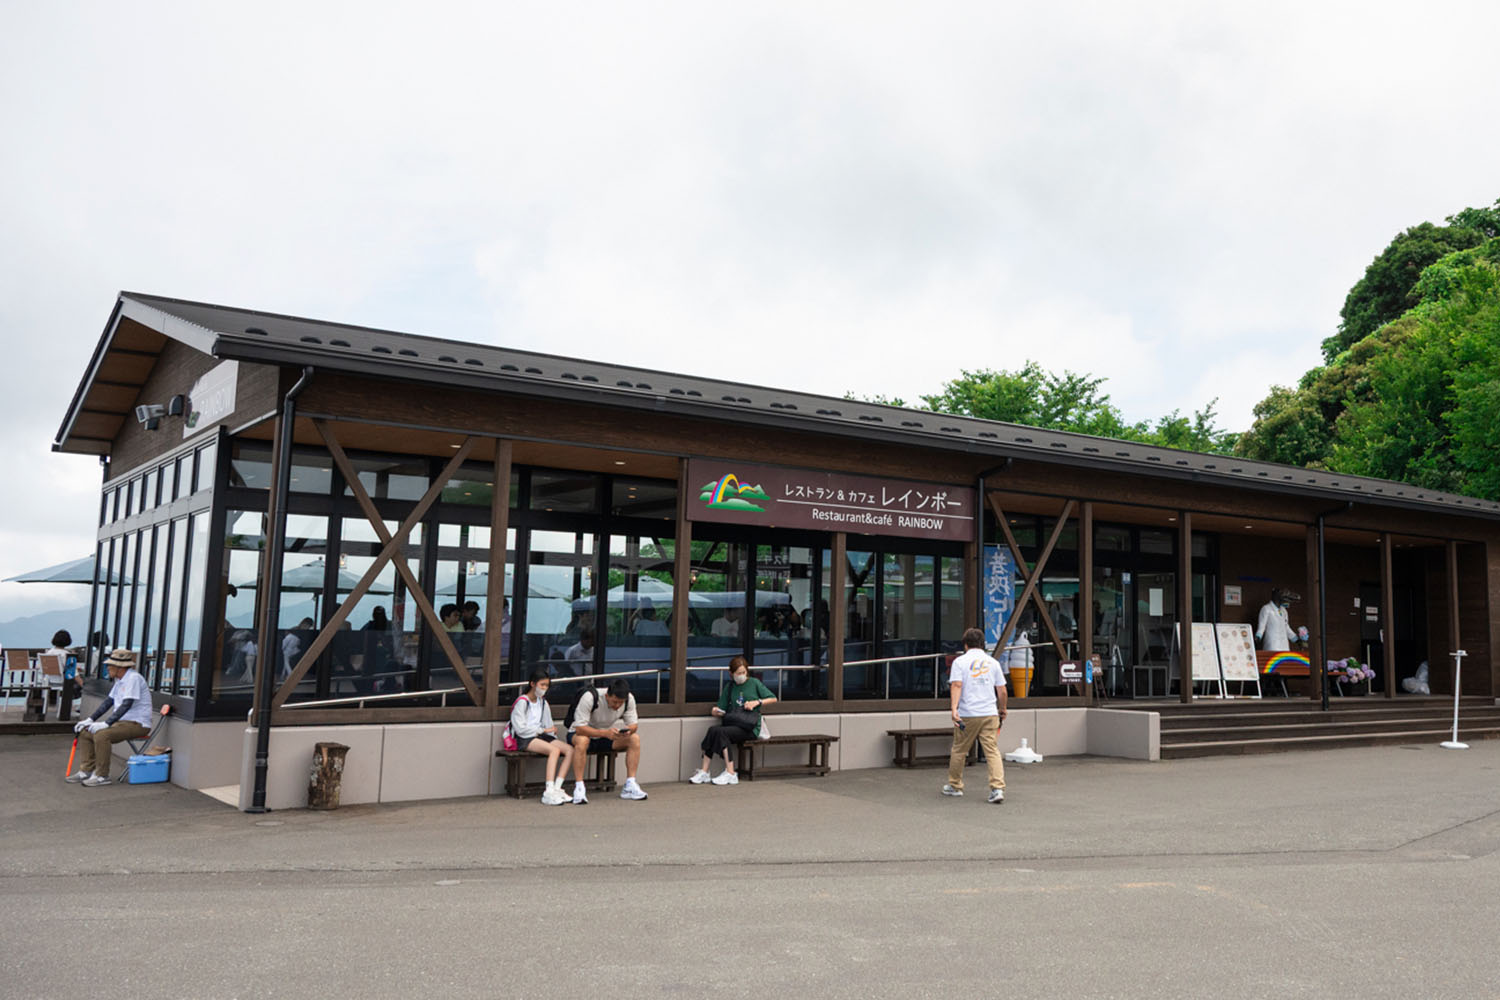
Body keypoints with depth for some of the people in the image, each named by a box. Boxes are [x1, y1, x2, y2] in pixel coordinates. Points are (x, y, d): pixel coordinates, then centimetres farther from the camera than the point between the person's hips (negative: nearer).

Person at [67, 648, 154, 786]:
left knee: (102, 734, -29)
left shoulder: (133, 678, -17)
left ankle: (102, 776, -19)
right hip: (122, 722, 10)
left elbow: (126, 705, -24)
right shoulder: (119, 680, 14)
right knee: (85, 732, 3)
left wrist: (106, 723, -27)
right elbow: (108, 702, 19)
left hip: (137, 724, -10)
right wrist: (90, 719, 9)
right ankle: (86, 770, 6)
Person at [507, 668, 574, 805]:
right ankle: (549, 793, -39)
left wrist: (551, 730, -3)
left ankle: (556, 788, -22)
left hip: (540, 736, 7)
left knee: (569, 750, -16)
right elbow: (520, 728, -12)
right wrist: (543, 730, -9)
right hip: (524, 739, -7)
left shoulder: (543, 702, 18)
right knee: (554, 750, -32)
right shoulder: (522, 702, -5)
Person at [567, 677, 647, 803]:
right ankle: (579, 788, -32)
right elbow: (579, 728, -33)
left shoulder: (629, 699, -15)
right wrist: (605, 733, -45)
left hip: (607, 735, 5)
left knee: (634, 739, -19)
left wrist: (628, 730, -34)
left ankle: (630, 786, -17)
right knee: (582, 741, -40)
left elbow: (633, 724, -8)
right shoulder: (590, 697, -30)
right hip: (584, 733, -5)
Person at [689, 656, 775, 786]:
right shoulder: (729, 688, 17)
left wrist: (757, 702, -6)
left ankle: (730, 773, -28)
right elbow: (721, 709, 18)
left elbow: (773, 698, 9)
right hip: (732, 724, 4)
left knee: (720, 732, -30)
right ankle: (703, 772, -28)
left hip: (750, 727, -4)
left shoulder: (754, 683, 7)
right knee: (712, 729, -27)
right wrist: (717, 711, -5)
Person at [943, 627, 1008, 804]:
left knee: (959, 750, 13)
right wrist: (1002, 710, 24)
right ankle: (998, 788, -12)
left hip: (967, 715, -2)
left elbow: (956, 685, -13)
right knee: (992, 751, 0)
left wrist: (954, 708, -21)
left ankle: (955, 786, 24)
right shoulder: (992, 662, 10)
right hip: (990, 713, 2)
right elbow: (1002, 690, 11)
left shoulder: (960, 661, 1)